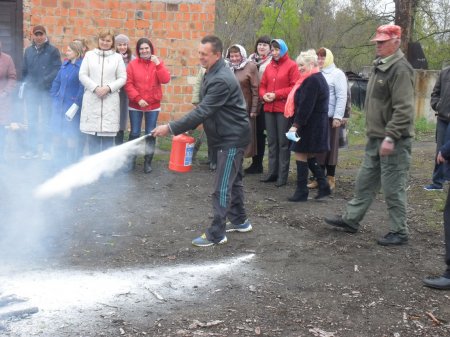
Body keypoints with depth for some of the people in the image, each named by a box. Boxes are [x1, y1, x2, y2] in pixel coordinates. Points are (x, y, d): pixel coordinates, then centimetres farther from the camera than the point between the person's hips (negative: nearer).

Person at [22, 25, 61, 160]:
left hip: (47, 91, -4)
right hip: (31, 90, 4)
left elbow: (57, 69, -10)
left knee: (45, 121, -1)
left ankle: (46, 150, 4)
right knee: (31, 121, 7)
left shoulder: (53, 50, -2)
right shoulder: (28, 50, 13)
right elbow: (24, 70, 16)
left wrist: (45, 81, -19)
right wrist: (26, 83, 4)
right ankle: (32, 149, 13)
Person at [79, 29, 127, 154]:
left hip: (110, 101, 0)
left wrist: (108, 88, -11)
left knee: (108, 135, -2)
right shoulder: (89, 55, 9)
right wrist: (95, 88, -10)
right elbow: (82, 75, 4)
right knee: (92, 133, 1)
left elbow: (122, 78, 3)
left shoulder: (117, 57, 8)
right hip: (91, 100, 1)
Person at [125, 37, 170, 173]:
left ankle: (148, 162, 14)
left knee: (150, 134, 5)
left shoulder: (158, 63, 2)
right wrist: (138, 99, -15)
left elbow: (165, 80, -11)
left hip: (153, 105, 1)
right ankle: (131, 160, 16)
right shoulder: (132, 64, -2)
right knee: (134, 133, 3)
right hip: (135, 105, -1)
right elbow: (128, 84, -6)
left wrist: (158, 64, -19)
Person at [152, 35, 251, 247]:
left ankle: (216, 234, -2)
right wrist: (191, 128, 9)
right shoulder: (213, 73, 8)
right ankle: (240, 221, 32)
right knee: (233, 180, 19)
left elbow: (202, 111, -30)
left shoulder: (221, 80, -25)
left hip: (232, 137, -11)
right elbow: (205, 108, 17)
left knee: (222, 187, -8)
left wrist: (171, 128, -30)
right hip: (229, 135, 11)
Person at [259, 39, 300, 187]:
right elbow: (262, 85, 17)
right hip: (269, 108, 6)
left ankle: (283, 175, 3)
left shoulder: (291, 66, -4)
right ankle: (272, 172, 18)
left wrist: (276, 94, -15)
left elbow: (295, 87, -11)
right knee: (272, 142, 11)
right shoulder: (269, 66, 15)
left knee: (283, 143, -2)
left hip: (284, 109, -6)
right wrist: (264, 95, -5)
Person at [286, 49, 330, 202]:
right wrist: (298, 123, 18)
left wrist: (296, 125, -23)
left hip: (309, 125, -10)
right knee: (309, 156, 16)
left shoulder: (312, 81, -17)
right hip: (317, 124, 10)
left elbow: (306, 106, -23)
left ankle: (301, 192, 2)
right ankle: (323, 186, 19)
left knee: (301, 154, -3)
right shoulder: (318, 78, 16)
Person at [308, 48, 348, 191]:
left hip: (330, 117, -5)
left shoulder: (337, 74, -2)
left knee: (330, 147, 0)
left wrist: (338, 117, -14)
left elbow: (341, 97, -8)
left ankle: (330, 178, 7)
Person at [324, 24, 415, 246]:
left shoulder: (400, 69, -17)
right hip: (376, 138, 10)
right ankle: (351, 220, 28)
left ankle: (399, 232, 10)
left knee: (393, 187, -1)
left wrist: (390, 137, -26)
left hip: (393, 141, -9)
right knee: (365, 182, 17)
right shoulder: (380, 66, 14)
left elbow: (404, 109, -23)